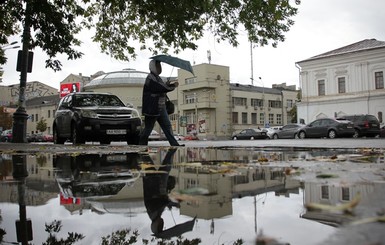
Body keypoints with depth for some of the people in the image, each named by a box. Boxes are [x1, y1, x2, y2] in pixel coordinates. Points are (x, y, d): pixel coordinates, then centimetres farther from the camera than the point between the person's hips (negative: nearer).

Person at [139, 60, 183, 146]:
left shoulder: (157, 78, 17)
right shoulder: (150, 78, -13)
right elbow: (160, 88, -24)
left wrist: (167, 85, 1)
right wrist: (173, 86, -15)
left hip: (161, 107, 9)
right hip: (152, 108, -9)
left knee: (167, 126, 5)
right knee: (148, 128, 1)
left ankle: (174, 144, 5)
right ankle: (142, 144, 13)